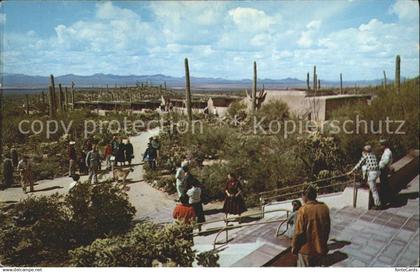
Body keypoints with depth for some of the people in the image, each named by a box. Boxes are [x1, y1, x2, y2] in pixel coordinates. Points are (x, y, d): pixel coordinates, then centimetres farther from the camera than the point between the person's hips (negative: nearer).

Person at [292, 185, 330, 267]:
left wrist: (294, 246, -2)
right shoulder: (324, 208, -3)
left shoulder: (303, 210, -19)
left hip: (306, 249, -4)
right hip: (320, 248, 5)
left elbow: (299, 231, -15)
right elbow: (327, 229, 7)